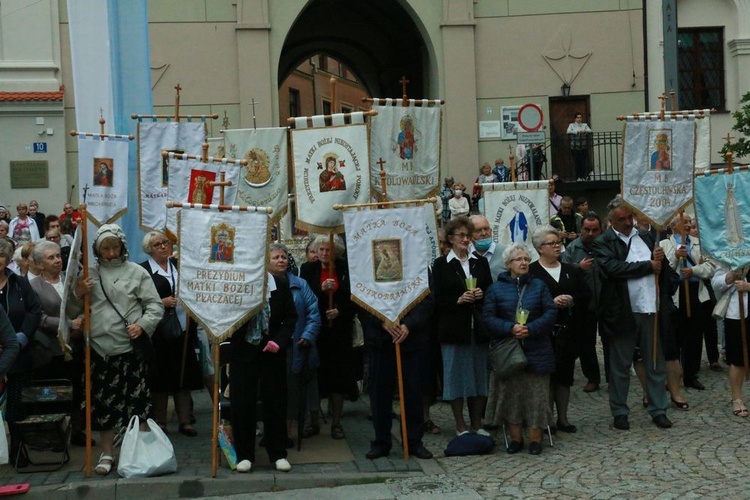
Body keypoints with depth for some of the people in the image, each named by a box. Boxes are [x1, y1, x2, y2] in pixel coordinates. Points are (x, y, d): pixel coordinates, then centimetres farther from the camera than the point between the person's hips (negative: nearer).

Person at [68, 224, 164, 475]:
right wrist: (78, 294, -7)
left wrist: (143, 325, -14)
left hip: (131, 348, -2)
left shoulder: (136, 272, 3)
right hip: (100, 348, 2)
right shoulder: (89, 274, 10)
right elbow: (72, 312, 12)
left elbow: (156, 306, 2)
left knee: (138, 402, 3)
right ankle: (106, 454, 18)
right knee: (103, 403, 7)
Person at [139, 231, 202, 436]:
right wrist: (161, 302, -16)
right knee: (160, 377, 3)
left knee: (184, 375, 6)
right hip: (158, 332, -4)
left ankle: (185, 421, 13)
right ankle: (160, 422, 14)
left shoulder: (180, 265, 11)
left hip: (183, 328, 4)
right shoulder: (143, 270, -2)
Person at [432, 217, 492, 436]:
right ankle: (460, 425, 11)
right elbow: (437, 299, -4)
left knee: (480, 373, 8)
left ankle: (477, 423, 18)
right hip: (454, 328, -3)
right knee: (456, 374, 2)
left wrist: (481, 294, -8)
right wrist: (458, 300, -17)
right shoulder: (441, 264, 0)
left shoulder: (480, 262, 12)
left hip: (478, 327, 4)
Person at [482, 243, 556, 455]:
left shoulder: (539, 286, 7)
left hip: (536, 350, 0)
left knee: (536, 393, 1)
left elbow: (551, 312, -2)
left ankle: (535, 438, 10)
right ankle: (515, 438, 13)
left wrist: (531, 329, -16)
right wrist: (510, 328, -18)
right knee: (510, 392, 2)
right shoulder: (496, 288, 4)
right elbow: (487, 318, -3)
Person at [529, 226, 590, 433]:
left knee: (565, 374, 9)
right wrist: (552, 302, -19)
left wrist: (572, 300, -8)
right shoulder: (531, 272, -3)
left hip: (568, 331, 5)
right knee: (546, 374, -3)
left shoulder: (571, 271, 14)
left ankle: (563, 418, 18)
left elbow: (587, 294, 10)